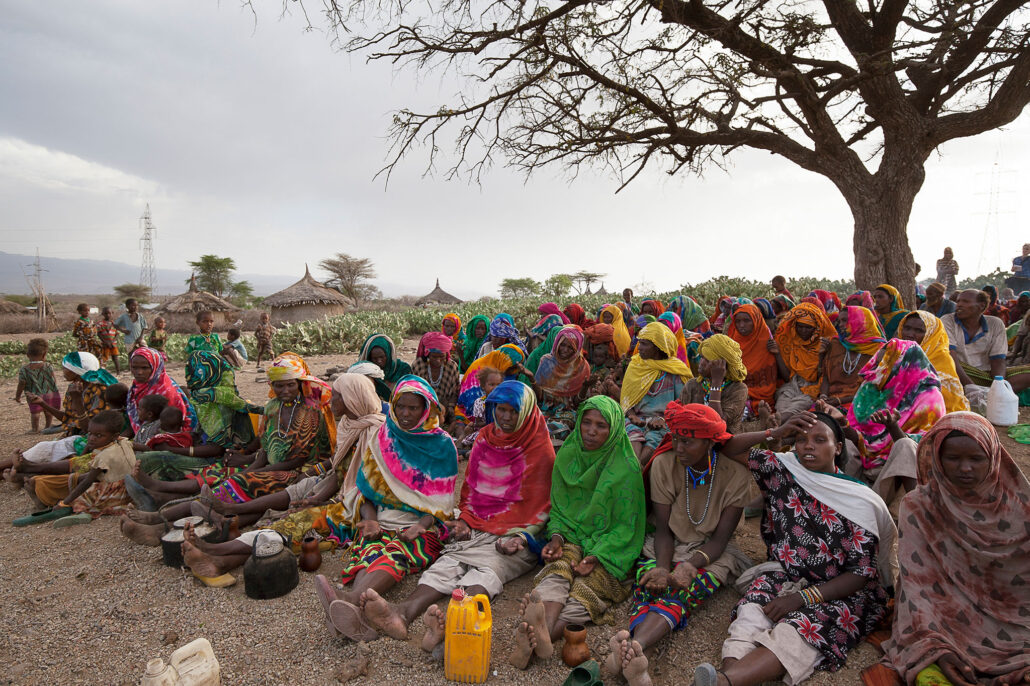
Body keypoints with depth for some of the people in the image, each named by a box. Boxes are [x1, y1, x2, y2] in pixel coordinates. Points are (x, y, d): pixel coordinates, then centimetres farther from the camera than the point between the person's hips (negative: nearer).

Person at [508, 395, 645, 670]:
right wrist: (556, 538, -7)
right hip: (571, 539, 2)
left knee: (584, 588, -30)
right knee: (556, 577, -29)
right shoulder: (566, 456, 3)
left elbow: (625, 526, -6)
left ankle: (541, 634, -52)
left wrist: (595, 557, -17)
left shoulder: (626, 468, -9)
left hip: (609, 551, -2)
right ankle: (541, 636, -54)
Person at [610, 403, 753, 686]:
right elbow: (663, 529, -7)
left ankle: (635, 645, -58)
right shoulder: (664, 464, -9)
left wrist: (692, 564, -32)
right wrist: (663, 567, -27)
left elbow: (720, 538, -13)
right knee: (649, 586, -32)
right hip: (668, 547, 2)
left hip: (710, 553, -2)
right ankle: (634, 653, -56)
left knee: (680, 591, -34)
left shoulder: (736, 474, -12)